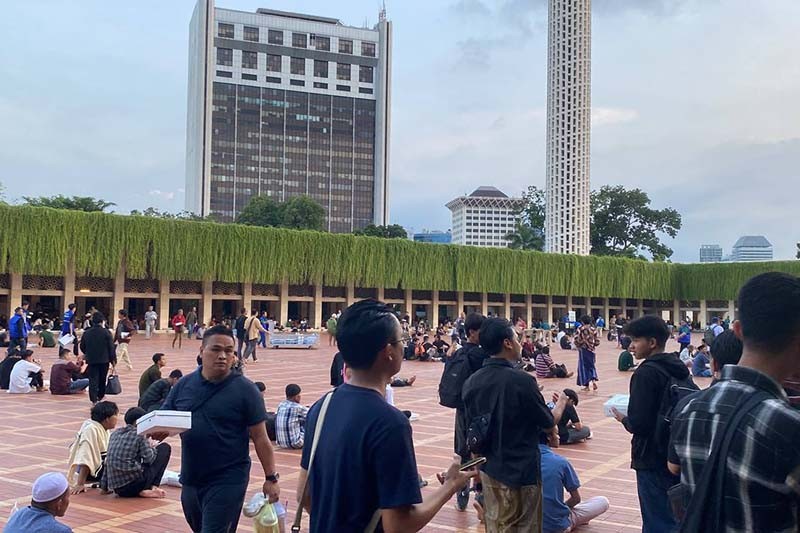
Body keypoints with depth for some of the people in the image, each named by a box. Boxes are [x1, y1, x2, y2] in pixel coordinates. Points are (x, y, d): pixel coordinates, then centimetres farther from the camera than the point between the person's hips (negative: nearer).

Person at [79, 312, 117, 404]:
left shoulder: (86, 333, 1)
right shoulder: (106, 332, -9)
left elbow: (82, 347, 11)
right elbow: (111, 348, -9)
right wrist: (113, 360, -1)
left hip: (91, 360, 1)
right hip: (104, 360, -1)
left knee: (93, 379, 2)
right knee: (102, 379, 17)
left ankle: (94, 399, -5)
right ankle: (100, 396, 32)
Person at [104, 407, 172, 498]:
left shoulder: (115, 434, 14)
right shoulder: (139, 435, -5)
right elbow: (149, 459, -7)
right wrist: (153, 447, 13)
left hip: (117, 489, 7)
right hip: (134, 485, -7)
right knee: (165, 448, 5)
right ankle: (149, 488, 1)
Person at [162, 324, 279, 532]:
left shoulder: (245, 389, -8)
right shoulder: (184, 385, 3)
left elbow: (260, 438, -6)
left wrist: (271, 478, -7)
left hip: (228, 481, -5)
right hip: (190, 480, 6)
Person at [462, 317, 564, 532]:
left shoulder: (471, 382, -2)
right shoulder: (522, 381, -19)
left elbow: (472, 431, 8)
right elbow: (549, 425, -5)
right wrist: (561, 405, 14)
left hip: (488, 469, 6)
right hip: (520, 472, -6)